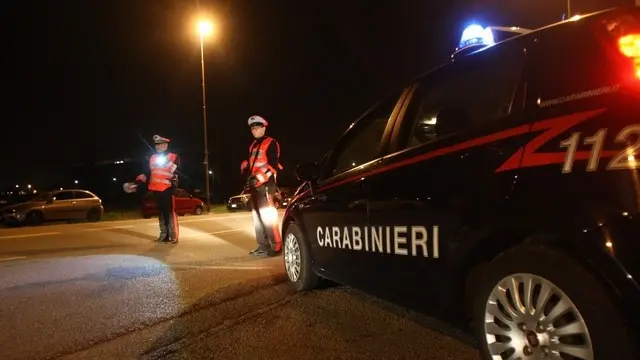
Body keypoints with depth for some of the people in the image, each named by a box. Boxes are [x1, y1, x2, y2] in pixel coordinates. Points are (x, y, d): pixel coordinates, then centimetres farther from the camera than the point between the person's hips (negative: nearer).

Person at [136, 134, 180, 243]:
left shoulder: (174, 157, -2)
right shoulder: (152, 158, 16)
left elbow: (177, 172, -5)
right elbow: (148, 172, 20)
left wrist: (174, 182, -18)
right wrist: (139, 180, 12)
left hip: (167, 189, -6)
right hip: (156, 190, 6)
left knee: (170, 212, -7)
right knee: (161, 212, 12)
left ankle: (174, 236, -3)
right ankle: (164, 235, 20)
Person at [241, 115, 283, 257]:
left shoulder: (271, 143, -5)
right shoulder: (253, 145, 21)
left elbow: (273, 164, -15)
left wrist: (260, 177, -21)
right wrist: (246, 170, 9)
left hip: (265, 184, -9)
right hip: (254, 184, 9)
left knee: (267, 214, -13)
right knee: (257, 215, 11)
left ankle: (275, 246, -9)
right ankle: (263, 245, 18)